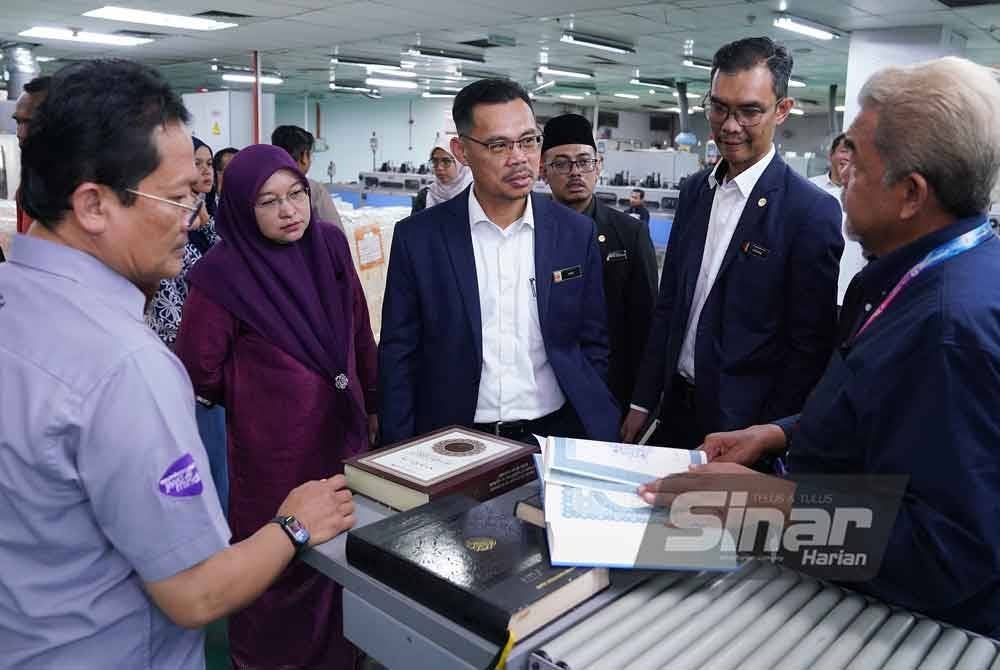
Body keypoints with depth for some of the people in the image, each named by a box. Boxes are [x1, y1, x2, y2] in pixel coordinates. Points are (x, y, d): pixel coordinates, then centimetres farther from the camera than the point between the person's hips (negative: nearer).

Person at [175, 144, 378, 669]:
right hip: (275, 445, -5)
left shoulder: (329, 245, -2)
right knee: (280, 563, 11)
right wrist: (264, 385, 1)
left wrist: (373, 404, 13)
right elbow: (199, 370, -11)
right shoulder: (224, 272, -17)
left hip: (344, 429, 5)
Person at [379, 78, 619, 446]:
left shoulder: (576, 232, -2)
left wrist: (597, 439, 1)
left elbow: (594, 345, 4)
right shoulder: (418, 237, -7)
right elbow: (399, 356, -3)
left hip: (557, 434, 2)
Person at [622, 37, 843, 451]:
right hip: (677, 408, 6)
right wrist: (643, 402, 7)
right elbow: (668, 305, 8)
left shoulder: (812, 212, -15)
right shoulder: (695, 190, 4)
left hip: (743, 423, -5)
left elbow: (809, 347, -12)